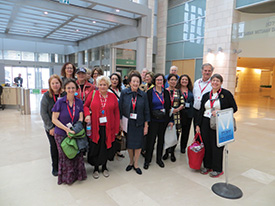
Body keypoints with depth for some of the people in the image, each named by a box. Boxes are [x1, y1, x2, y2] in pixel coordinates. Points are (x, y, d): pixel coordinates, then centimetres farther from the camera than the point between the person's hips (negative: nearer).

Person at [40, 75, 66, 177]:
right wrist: (51, 127, -10)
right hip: (51, 127, 0)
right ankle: (55, 167, 29)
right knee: (54, 147, 10)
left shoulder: (64, 95, -5)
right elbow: (43, 113, -7)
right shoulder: (46, 96, -7)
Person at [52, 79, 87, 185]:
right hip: (61, 134, -2)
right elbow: (54, 119, -9)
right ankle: (66, 177, 31)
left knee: (77, 155, 5)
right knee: (65, 157, 8)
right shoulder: (60, 102, -9)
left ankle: (77, 175, 29)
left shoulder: (79, 102, 0)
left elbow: (80, 118, 0)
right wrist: (66, 129, -19)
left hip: (75, 133, 3)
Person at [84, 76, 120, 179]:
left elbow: (116, 113, 3)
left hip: (108, 128, 1)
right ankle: (96, 168, 31)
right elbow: (86, 106, 10)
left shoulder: (113, 97, 1)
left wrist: (116, 128, 0)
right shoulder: (93, 94, -1)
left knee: (106, 147, 12)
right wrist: (87, 114, -12)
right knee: (95, 148, 9)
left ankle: (104, 167, 35)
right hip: (95, 127, 0)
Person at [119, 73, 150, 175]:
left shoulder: (143, 95, -2)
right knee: (129, 144, 10)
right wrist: (120, 122, -3)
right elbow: (120, 108, -1)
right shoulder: (124, 93, -4)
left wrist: (146, 125, 0)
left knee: (138, 144, 5)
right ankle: (131, 162, 33)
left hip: (139, 124, 1)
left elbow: (146, 111, 1)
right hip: (127, 123, 0)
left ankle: (136, 164, 25)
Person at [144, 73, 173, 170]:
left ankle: (159, 159, 29)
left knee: (161, 139, 12)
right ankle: (147, 160, 18)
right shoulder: (150, 92, -3)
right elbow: (147, 107, -5)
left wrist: (170, 120, 5)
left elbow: (169, 107, 9)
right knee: (151, 139, 1)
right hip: (153, 120, -3)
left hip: (164, 120, 4)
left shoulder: (166, 92, 7)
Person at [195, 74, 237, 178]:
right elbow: (201, 111, 11)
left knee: (217, 146, 3)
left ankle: (217, 169, 20)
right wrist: (198, 124, 7)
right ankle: (207, 166, 26)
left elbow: (234, 108, -3)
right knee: (206, 145, 8)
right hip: (205, 123, 4)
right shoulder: (206, 95, 11)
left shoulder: (226, 94, -1)